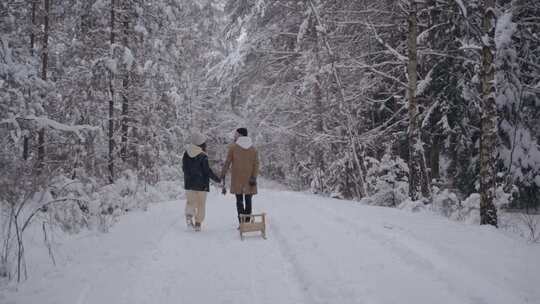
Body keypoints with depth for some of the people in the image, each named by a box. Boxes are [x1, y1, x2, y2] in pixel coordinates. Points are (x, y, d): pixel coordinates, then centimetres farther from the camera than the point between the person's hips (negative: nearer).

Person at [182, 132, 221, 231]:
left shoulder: (186, 153, 2)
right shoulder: (203, 156, -14)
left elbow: (184, 168, 9)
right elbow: (207, 170, -13)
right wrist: (216, 179, 0)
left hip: (189, 183, 4)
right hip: (201, 184, -4)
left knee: (190, 201, 12)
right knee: (201, 204, 8)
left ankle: (189, 215, -17)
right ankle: (198, 224, 5)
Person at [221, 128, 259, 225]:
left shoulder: (233, 147, -2)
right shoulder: (253, 148, 6)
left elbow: (227, 162, -1)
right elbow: (256, 164, -2)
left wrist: (223, 174, 8)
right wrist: (254, 177, -6)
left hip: (237, 179, -2)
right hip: (249, 179, 2)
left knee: (239, 200, 2)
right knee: (248, 201, 9)